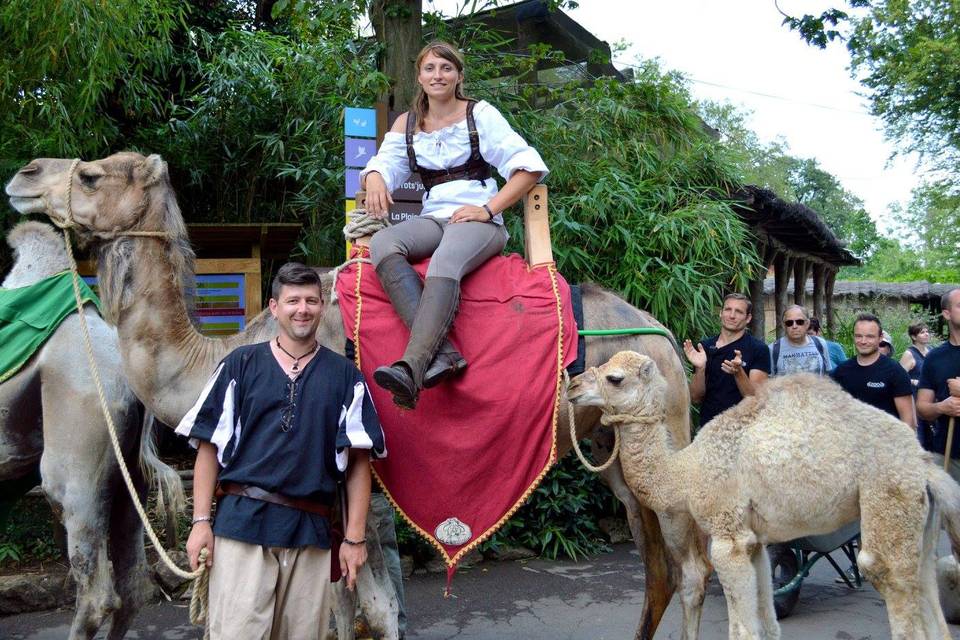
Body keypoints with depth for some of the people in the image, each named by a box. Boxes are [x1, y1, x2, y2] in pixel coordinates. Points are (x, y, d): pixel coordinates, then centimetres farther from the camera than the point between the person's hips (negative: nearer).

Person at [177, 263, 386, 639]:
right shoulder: (241, 364, 7)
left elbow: (358, 461, 5)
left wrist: (355, 537, 1)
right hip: (241, 521, -1)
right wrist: (201, 521, -2)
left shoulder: (344, 375, 8)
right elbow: (209, 446, 5)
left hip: (311, 530, 1)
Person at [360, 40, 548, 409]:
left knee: (444, 264, -37)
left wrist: (487, 208, -12)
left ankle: (412, 367, -50)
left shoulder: (480, 114, 5)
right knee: (382, 244, -28)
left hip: (479, 220, -4)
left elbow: (530, 166, -2)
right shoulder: (407, 124, 18)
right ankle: (442, 352, -39)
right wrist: (374, 179, -18)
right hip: (432, 219, 4)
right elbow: (383, 163, 8)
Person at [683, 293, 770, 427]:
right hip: (708, 425, 2)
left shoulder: (758, 349, -6)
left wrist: (738, 373, -28)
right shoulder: (704, 346, 1)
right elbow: (696, 398, 0)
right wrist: (700, 369, -16)